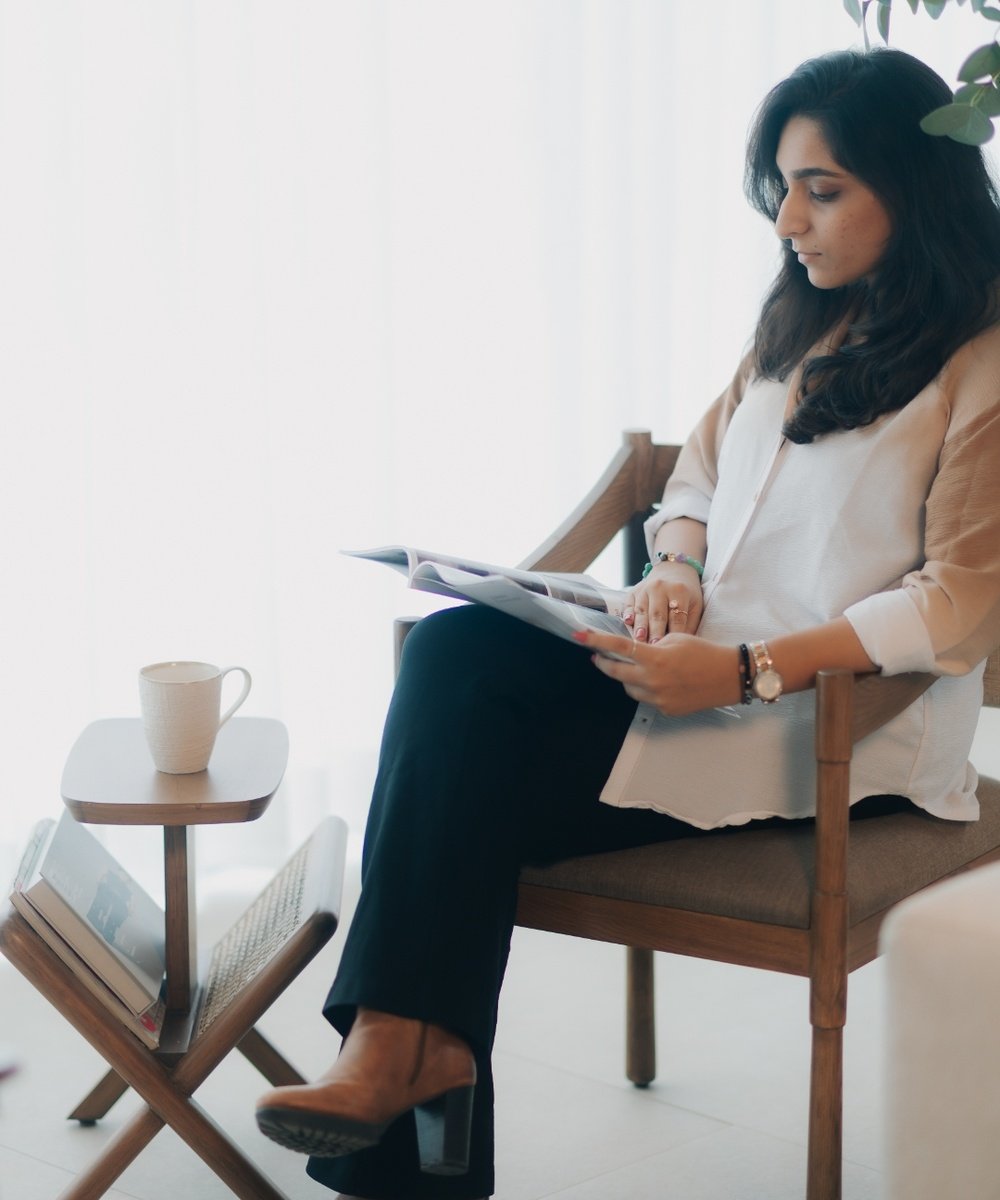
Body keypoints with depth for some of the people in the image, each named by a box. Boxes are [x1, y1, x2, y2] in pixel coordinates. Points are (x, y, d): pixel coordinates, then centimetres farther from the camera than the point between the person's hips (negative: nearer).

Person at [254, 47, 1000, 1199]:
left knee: (478, 790, -21)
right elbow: (698, 477, 21)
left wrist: (747, 672, -23)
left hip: (839, 717, -7)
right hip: (705, 657, 7)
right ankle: (409, 1046, -23)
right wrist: (674, 573, -3)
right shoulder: (801, 323, 15)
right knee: (453, 652, -20)